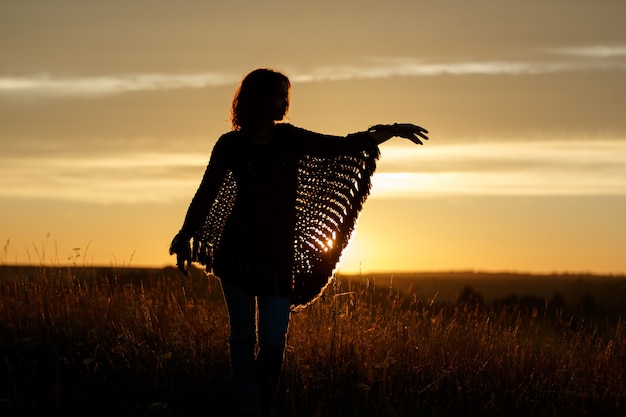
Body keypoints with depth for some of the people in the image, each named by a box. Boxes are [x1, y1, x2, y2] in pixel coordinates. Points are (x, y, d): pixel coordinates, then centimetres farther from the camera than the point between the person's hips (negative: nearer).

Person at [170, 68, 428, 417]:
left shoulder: (291, 139, 6)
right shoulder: (231, 145, 1)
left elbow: (345, 147, 2)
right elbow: (206, 194, 3)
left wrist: (389, 132, -9)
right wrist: (185, 237, -1)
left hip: (279, 254, 2)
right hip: (237, 251, -2)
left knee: (273, 342, -4)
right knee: (243, 336, -1)